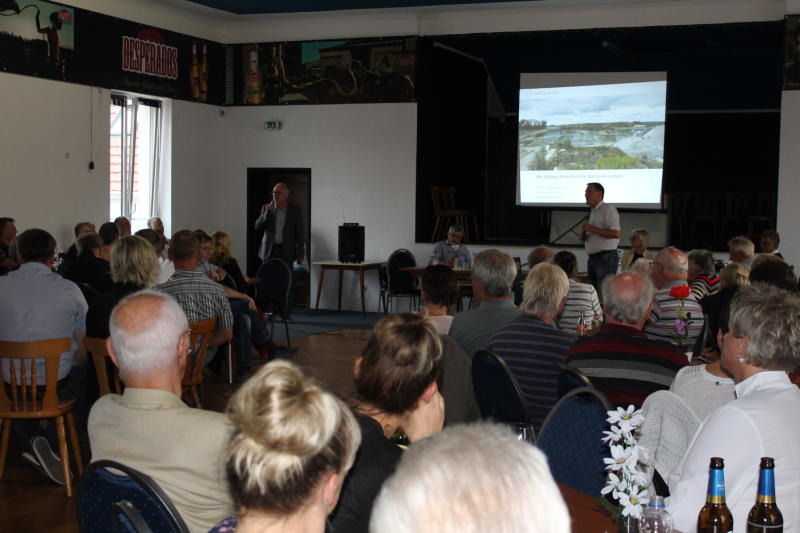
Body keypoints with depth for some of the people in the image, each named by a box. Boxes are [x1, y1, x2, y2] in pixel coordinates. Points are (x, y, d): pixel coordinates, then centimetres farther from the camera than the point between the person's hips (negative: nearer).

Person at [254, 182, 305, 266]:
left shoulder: (295, 210, 1)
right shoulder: (266, 208, 6)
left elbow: (300, 233, 1)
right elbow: (257, 228, 0)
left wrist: (300, 256, -3)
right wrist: (267, 212, -13)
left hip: (286, 253, -1)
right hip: (269, 252, 1)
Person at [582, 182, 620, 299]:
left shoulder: (608, 209, -9)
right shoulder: (593, 212, 18)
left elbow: (615, 234, -21)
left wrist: (592, 229, -16)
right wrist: (585, 236, 7)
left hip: (606, 257, -9)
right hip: (593, 257, 9)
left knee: (604, 293, -12)